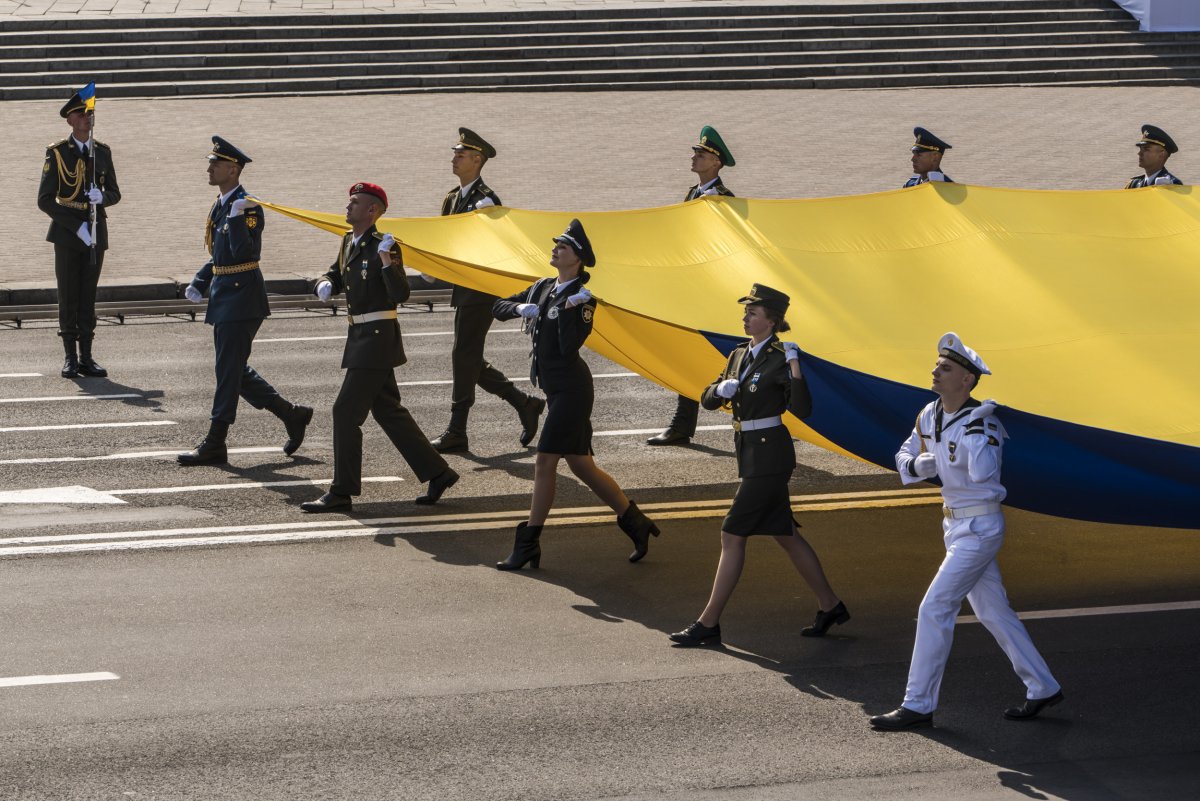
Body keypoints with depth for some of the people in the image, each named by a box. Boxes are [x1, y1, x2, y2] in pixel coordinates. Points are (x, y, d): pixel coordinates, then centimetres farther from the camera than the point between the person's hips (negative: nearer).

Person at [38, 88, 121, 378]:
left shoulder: (102, 151, 9)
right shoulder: (57, 153, -3)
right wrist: (76, 226, -15)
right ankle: (70, 358, 5)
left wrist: (102, 197, -11)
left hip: (96, 233, 3)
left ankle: (86, 358, 9)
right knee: (68, 297, -1)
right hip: (67, 234, -3)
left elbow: (115, 194, 14)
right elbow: (45, 199, -6)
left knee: (88, 297, 5)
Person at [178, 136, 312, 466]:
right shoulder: (221, 205, 14)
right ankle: (293, 416, 23)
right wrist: (198, 284, 13)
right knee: (235, 371, 13)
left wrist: (238, 217, -34)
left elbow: (245, 252, -25)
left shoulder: (248, 206, -15)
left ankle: (215, 444, 0)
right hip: (223, 296, 10)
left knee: (229, 371, -5)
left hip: (241, 298, -10)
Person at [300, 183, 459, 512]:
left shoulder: (384, 246, -15)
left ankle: (341, 492, -3)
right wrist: (325, 284, 0)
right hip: (360, 336, 9)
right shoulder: (348, 242, 11)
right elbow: (335, 275, 22)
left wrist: (386, 260, -34)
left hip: (377, 337, -9)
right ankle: (437, 473, 21)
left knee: (346, 410, -8)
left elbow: (401, 294, -22)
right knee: (387, 410, 14)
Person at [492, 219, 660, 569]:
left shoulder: (581, 298, -13)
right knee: (581, 465, 11)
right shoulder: (542, 288, 11)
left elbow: (569, 347, -21)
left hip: (571, 388, -9)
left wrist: (566, 310, -29)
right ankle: (636, 523, 21)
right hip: (555, 387, 9)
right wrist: (519, 308, -4)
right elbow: (498, 307, 16)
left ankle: (528, 546, -2)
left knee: (545, 461, -8)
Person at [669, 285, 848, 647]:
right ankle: (830, 605, 25)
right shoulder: (740, 355, 11)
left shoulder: (780, 358, -13)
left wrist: (795, 369, -31)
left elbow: (802, 410, -21)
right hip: (751, 455, 9)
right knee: (784, 534, 15)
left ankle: (709, 623, -2)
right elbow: (708, 400, 14)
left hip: (769, 457, -9)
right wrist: (720, 389, -8)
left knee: (732, 535, -7)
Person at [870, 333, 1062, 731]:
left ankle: (918, 705, -4)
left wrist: (976, 424, -38)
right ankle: (1042, 688, 28)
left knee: (934, 610, -10)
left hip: (979, 529, -9)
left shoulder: (983, 421, -21)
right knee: (992, 611, 16)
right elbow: (904, 458, 15)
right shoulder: (930, 415, 3)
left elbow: (982, 472, -38)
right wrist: (918, 464, -7)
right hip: (957, 527, 9)